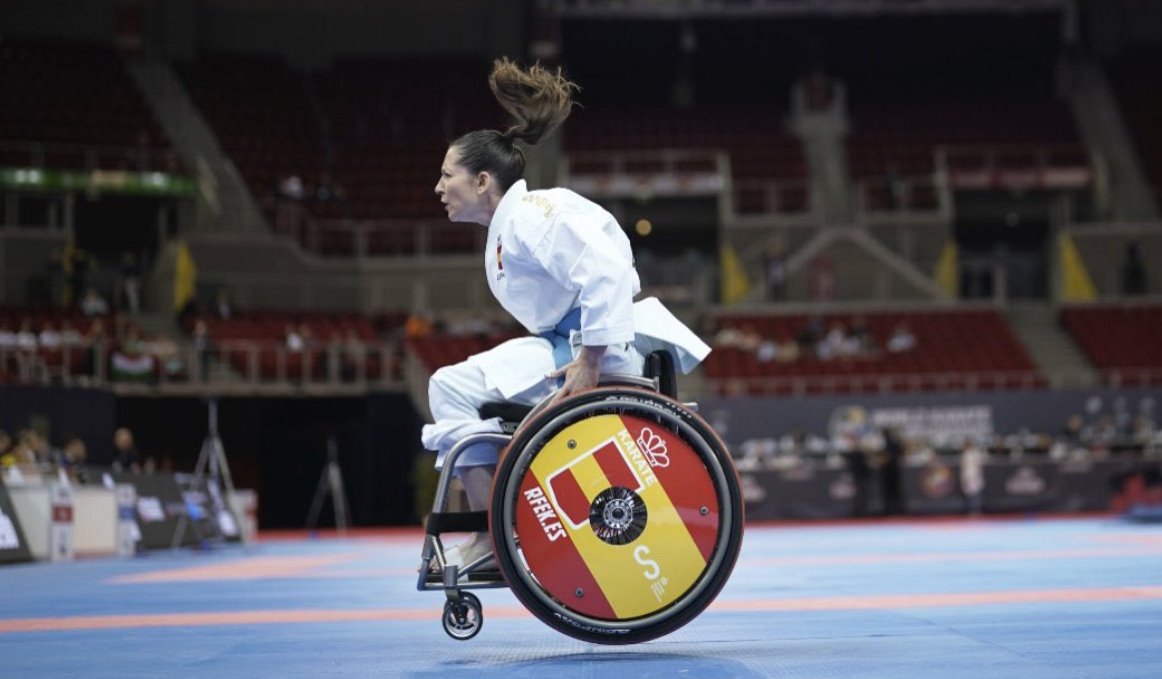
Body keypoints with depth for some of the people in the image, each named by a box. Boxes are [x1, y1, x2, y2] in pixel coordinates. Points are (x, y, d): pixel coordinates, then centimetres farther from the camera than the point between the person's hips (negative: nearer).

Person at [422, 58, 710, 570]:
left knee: (453, 389, -14)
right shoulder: (509, 225, 18)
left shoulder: (531, 215, -14)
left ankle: (490, 536, -11)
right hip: (567, 346, 11)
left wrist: (589, 365, -27)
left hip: (604, 351, -11)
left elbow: (606, 274, -27)